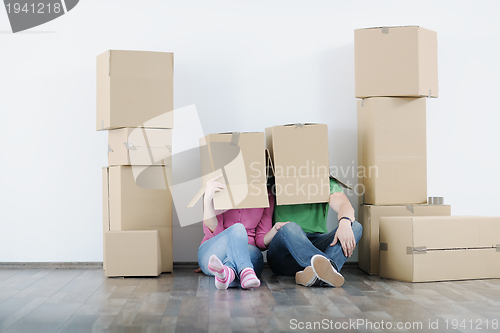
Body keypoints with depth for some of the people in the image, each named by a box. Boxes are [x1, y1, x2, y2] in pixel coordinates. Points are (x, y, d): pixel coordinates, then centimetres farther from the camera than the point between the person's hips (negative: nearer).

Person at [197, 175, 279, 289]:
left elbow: (261, 241, 6)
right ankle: (245, 272, -60)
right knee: (237, 228, -33)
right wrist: (207, 198, -24)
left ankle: (228, 271, -65)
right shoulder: (219, 189, 2)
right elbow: (212, 230, -10)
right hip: (212, 252, -2)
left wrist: (276, 229, -15)